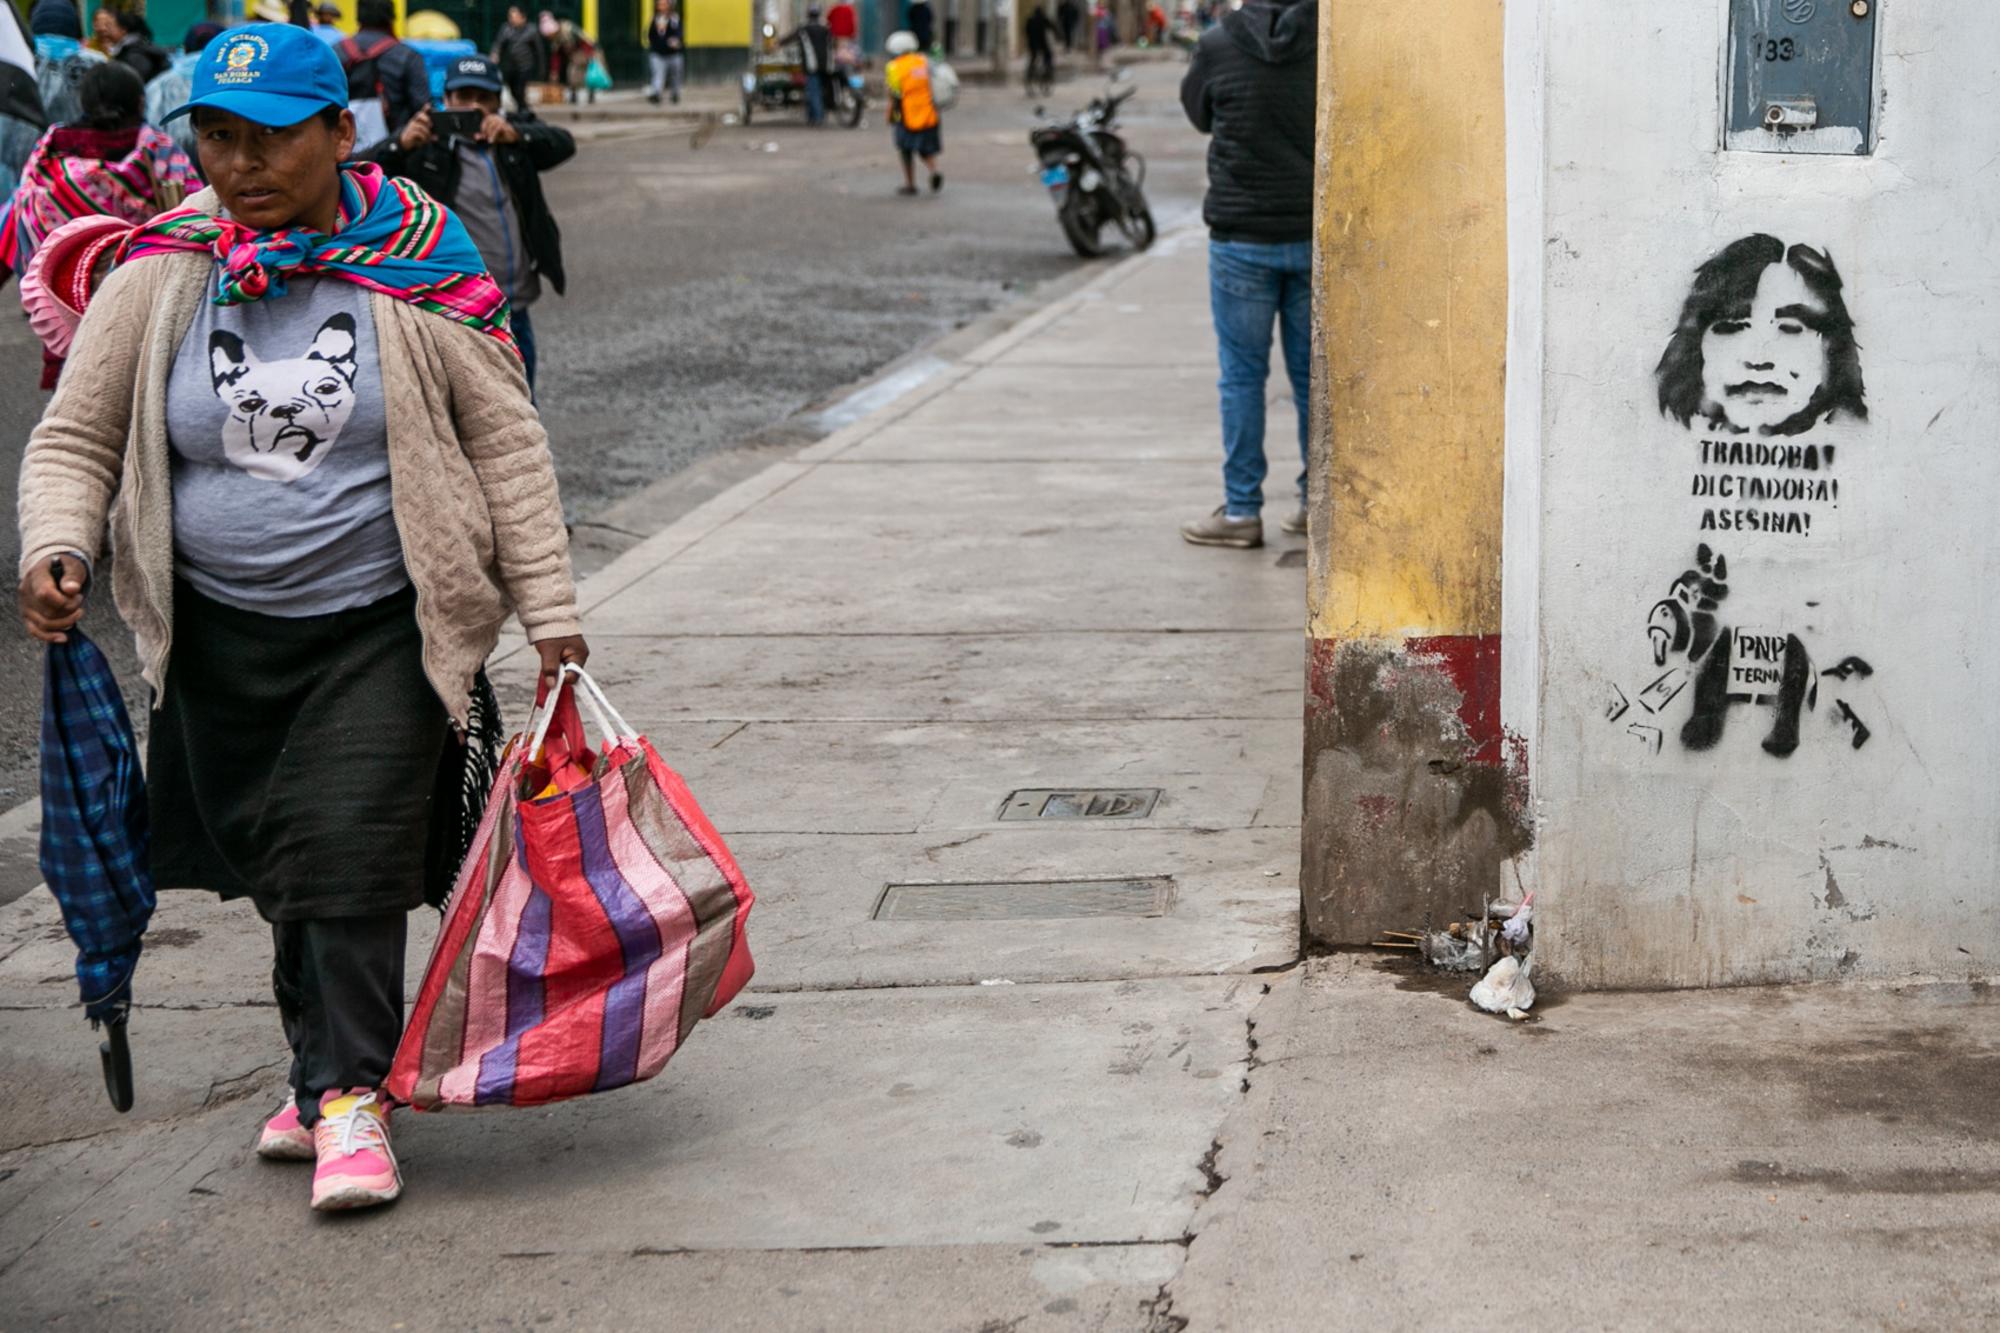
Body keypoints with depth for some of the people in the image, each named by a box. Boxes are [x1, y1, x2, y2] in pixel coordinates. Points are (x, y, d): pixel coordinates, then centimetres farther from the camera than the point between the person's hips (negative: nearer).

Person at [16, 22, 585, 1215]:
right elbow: (75, 439, 7)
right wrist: (60, 551, -13)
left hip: (384, 629, -3)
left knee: (350, 852, -13)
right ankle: (330, 1067, 27)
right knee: (274, 861, 11)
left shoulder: (416, 269, -6)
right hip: (220, 636, 3)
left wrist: (548, 611, -5)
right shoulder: (159, 280, 0)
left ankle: (351, 1097, -6)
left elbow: (507, 443, -2)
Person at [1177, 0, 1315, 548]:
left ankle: (1242, 510, 6)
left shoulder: (1218, 46, -9)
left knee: (1242, 376, 4)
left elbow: (1198, 112, 9)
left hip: (1242, 239, -2)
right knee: (1313, 374, 11)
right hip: (1315, 236, 2)